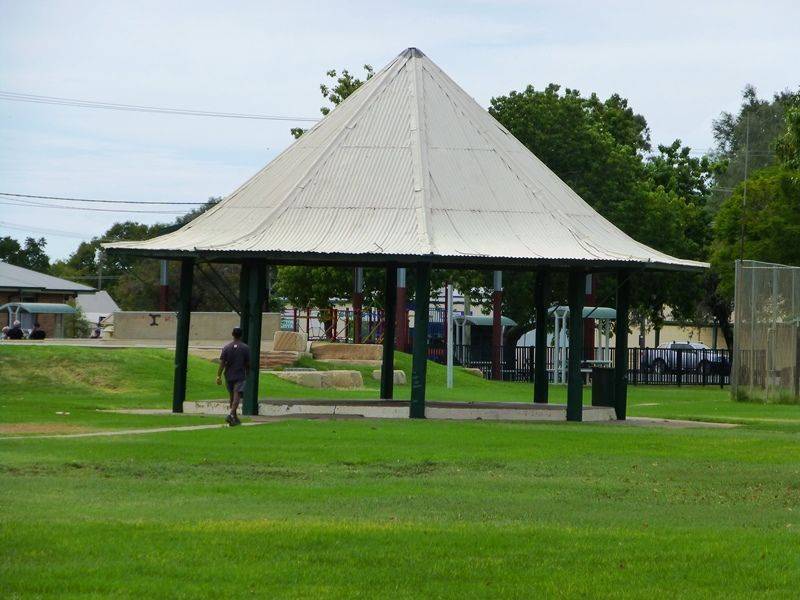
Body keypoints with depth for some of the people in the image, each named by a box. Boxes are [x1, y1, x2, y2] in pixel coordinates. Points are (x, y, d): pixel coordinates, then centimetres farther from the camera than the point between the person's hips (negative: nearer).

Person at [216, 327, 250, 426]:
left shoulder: (227, 347, 0)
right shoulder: (245, 348, -5)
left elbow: (222, 363, -6)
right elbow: (248, 364, 0)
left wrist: (219, 376, -5)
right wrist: (247, 374, 16)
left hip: (229, 376, 3)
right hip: (240, 376, -3)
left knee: (232, 396, 15)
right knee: (237, 396, -9)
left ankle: (235, 418, 25)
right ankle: (231, 415, -28)